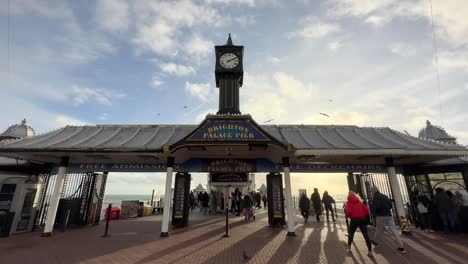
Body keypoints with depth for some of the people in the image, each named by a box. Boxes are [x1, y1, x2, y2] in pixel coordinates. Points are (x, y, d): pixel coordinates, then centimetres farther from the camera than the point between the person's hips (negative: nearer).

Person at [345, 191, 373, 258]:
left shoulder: (349, 202, 3)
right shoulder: (360, 201, 16)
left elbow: (348, 211, -11)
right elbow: (366, 210, 8)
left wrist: (348, 216, 9)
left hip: (354, 220, -3)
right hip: (362, 219, 3)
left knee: (351, 233, 16)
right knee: (366, 235, 2)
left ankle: (349, 247, 21)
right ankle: (370, 251, -2)